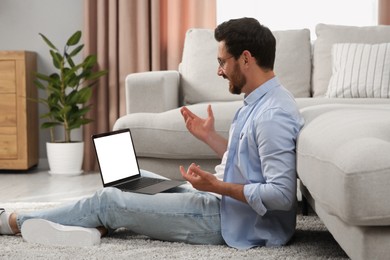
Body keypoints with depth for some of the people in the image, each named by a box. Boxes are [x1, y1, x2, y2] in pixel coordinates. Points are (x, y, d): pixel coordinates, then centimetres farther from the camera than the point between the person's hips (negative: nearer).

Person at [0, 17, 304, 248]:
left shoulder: (273, 114, -23)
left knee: (109, 200, -2)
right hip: (228, 204, 10)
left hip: (238, 223, -10)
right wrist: (209, 135, 11)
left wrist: (216, 185, -27)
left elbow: (281, 194, -28)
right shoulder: (260, 102, 9)